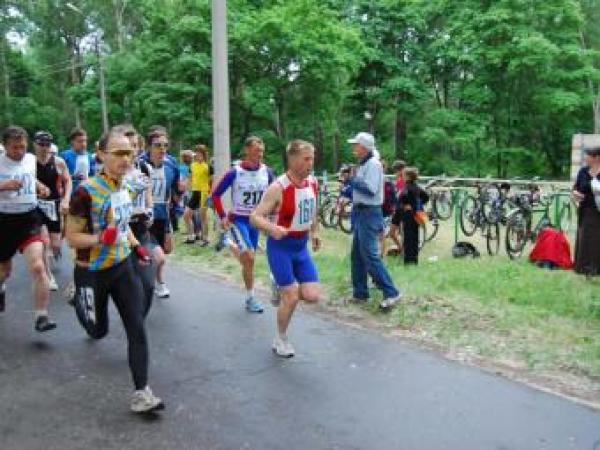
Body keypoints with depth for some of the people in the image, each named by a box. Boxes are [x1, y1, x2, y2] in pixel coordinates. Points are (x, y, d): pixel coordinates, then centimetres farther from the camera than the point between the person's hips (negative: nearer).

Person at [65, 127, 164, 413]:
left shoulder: (123, 189, 1)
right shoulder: (87, 191, -21)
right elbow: (72, 238, -18)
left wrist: (136, 247, 7)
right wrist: (101, 238, -35)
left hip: (123, 267, 5)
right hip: (92, 272, -5)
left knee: (137, 328, -6)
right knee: (99, 332, 15)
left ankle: (141, 393, 0)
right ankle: (80, 303, 50)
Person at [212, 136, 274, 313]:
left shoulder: (266, 172, -3)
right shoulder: (235, 172, -13)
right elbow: (216, 194, -5)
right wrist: (222, 216, -9)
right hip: (238, 219, -4)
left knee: (248, 260, 9)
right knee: (249, 257, -17)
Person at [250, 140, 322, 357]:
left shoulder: (313, 183, -1)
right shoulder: (278, 188, -21)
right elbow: (254, 217, -22)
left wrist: (314, 232, 17)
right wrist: (272, 229, -39)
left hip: (301, 246, 6)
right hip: (280, 246, -6)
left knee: (313, 296, -2)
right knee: (291, 298, -5)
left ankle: (283, 290, 28)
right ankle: (281, 340, 19)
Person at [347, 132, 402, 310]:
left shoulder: (373, 164, -13)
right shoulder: (363, 165, 17)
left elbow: (370, 189, -23)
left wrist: (351, 179, -14)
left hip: (369, 214, -10)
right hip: (361, 213, 10)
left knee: (369, 255, -12)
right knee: (357, 255, 12)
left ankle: (391, 293, -8)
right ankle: (360, 293, 20)